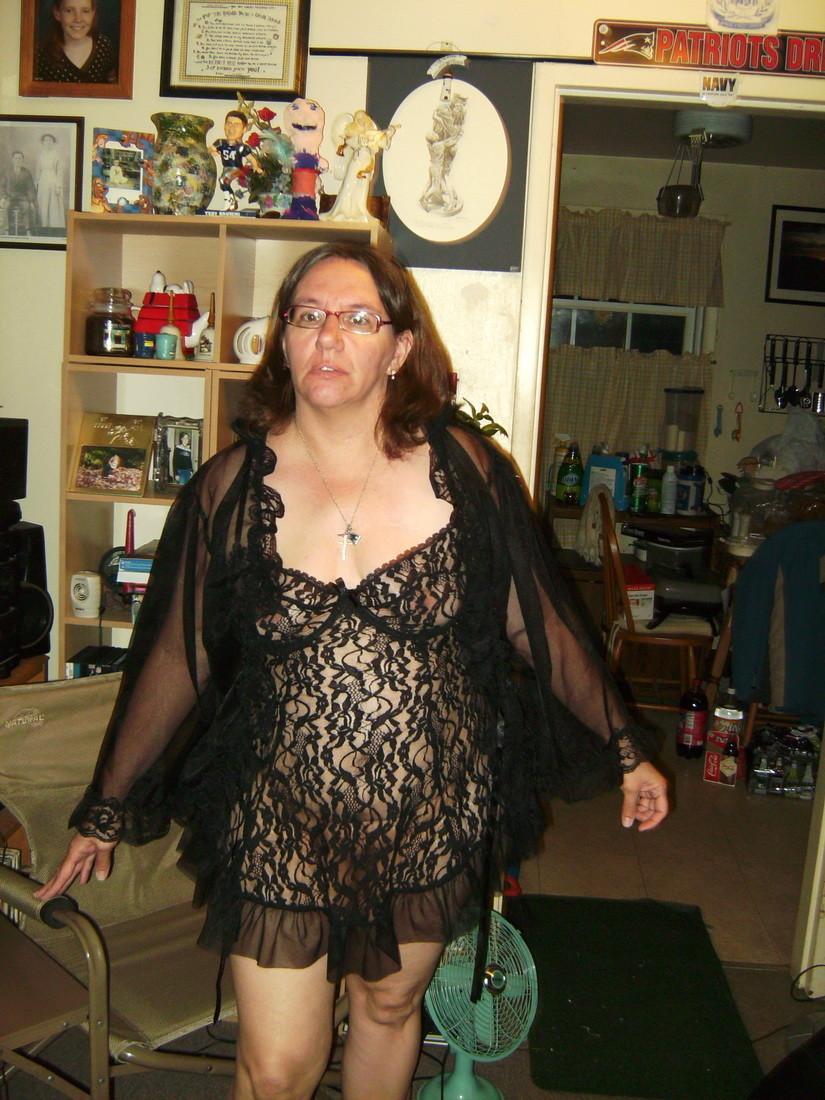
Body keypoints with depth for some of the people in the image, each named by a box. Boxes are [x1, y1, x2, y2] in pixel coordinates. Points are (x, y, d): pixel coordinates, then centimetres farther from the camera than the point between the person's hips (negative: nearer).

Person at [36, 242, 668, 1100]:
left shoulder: (463, 468, -8)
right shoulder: (230, 488, -7)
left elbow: (538, 622, 1)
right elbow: (176, 658, 1)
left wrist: (624, 749, 5)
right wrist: (106, 812, 7)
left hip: (434, 818, 1)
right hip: (281, 826, 0)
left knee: (390, 1006, 22)